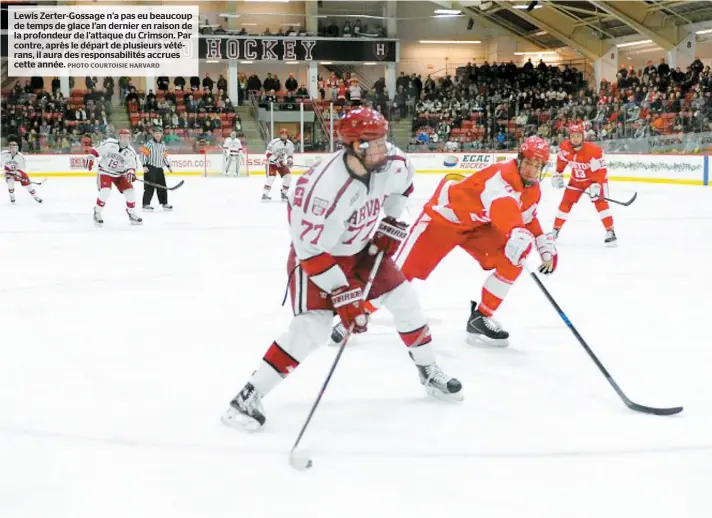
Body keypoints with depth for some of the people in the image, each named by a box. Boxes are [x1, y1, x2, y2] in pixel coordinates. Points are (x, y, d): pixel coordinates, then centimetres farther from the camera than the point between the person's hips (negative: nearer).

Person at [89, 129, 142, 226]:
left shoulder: (130, 152, -9)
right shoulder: (109, 144, -16)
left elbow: (132, 166, -9)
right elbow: (95, 150, -5)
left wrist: (131, 173, -29)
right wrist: (91, 159, -13)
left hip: (119, 174, 4)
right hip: (105, 172, -4)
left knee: (130, 191, -5)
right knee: (105, 192, -23)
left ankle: (132, 214, 16)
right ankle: (97, 213, -3)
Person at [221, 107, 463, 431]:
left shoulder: (389, 166, -18)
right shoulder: (328, 187, -38)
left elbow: (403, 183, 10)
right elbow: (312, 250, -32)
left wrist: (392, 223, 4)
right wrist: (342, 295, -30)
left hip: (361, 247, 7)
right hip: (314, 251, -7)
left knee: (404, 300, 6)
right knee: (312, 327, -20)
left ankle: (429, 373, 29)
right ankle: (249, 395, -12)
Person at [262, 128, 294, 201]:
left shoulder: (290, 144, -3)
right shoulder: (274, 142, -22)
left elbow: (290, 154, 10)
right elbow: (268, 154, -21)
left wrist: (290, 160, -10)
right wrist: (275, 161, -29)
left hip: (281, 162, 6)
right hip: (271, 162, -6)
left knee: (288, 176, -6)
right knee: (271, 177, -22)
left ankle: (284, 194, 7)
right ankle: (265, 194, -20)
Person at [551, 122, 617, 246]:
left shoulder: (593, 150, -33)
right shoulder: (565, 148, -19)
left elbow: (601, 170, -30)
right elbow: (561, 160, 5)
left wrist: (596, 185, -40)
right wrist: (557, 174, 6)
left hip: (595, 178, -4)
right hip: (576, 179, 4)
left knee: (600, 202, -19)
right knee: (566, 203, 3)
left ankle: (610, 233, -18)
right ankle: (555, 230, 18)